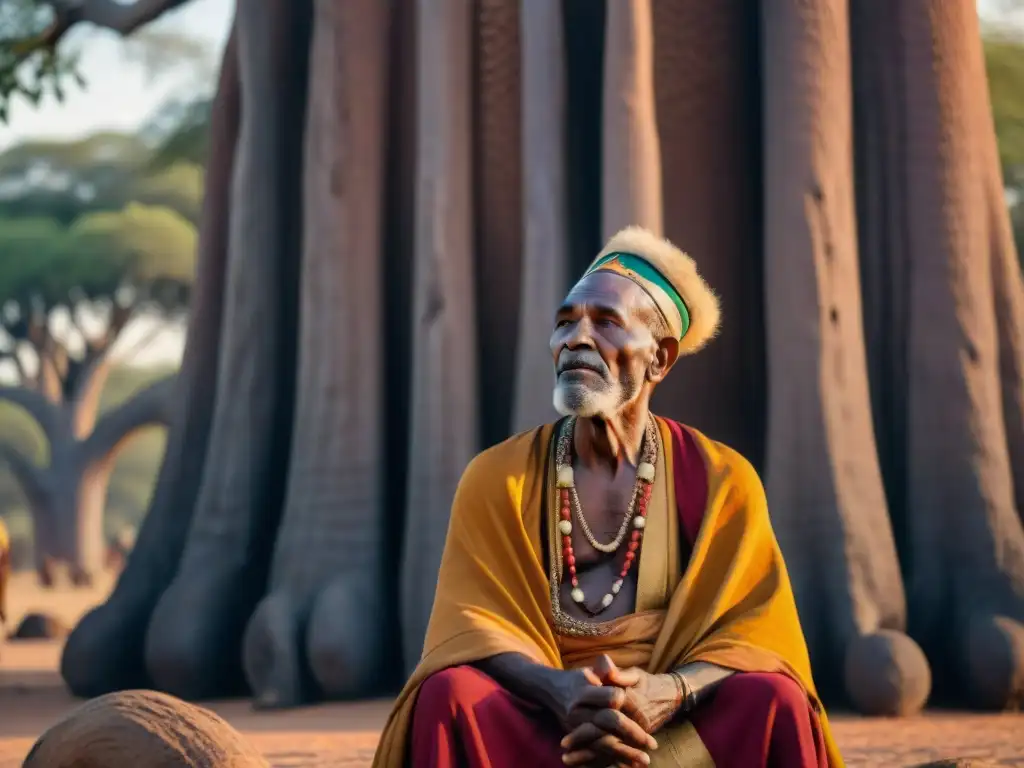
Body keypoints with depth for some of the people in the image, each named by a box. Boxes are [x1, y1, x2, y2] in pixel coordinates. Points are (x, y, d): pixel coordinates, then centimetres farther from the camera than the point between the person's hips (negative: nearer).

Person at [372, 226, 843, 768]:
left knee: (775, 703, -30)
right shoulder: (497, 477, 4)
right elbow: (472, 627, -5)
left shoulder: (721, 480, 3)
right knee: (449, 695, -29)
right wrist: (563, 691, -27)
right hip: (543, 724, 1)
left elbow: (756, 635, -3)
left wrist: (667, 692, -26)